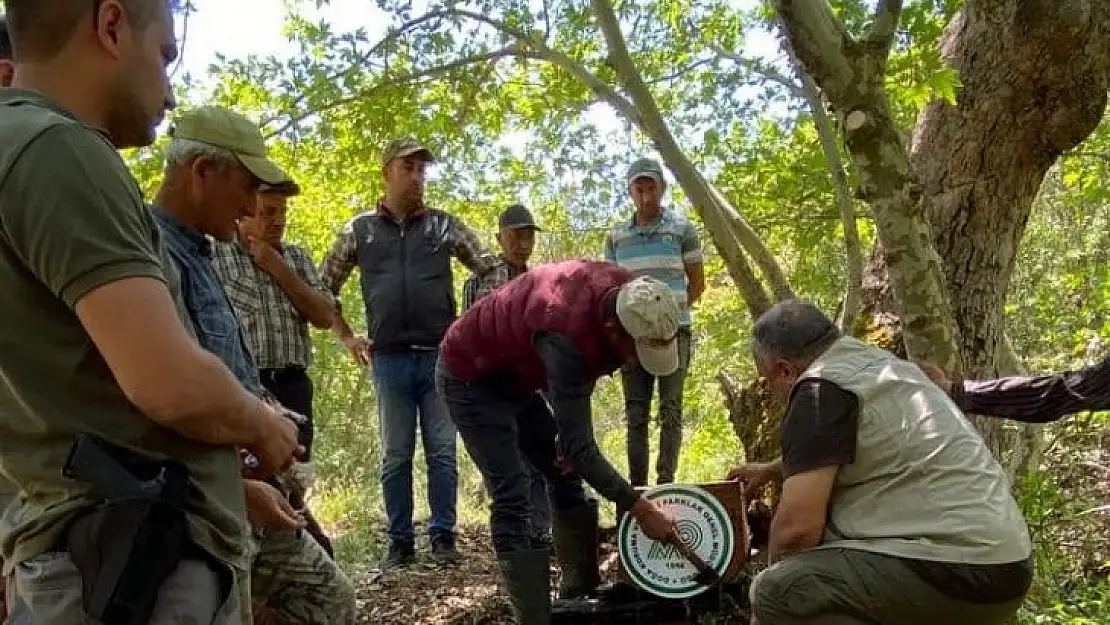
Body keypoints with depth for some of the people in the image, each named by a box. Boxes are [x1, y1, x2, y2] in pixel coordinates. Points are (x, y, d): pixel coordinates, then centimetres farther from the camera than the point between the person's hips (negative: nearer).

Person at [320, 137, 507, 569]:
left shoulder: (445, 225, 7)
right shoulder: (360, 230, 7)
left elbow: (492, 270, 12)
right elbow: (323, 287, 15)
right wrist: (347, 338, 8)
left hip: (442, 355, 0)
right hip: (390, 359, 0)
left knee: (443, 451, 3)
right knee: (396, 457, 6)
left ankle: (443, 537, 12)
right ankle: (400, 543, 15)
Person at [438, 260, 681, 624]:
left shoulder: (624, 295, -17)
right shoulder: (566, 338, -41)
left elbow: (584, 375, 3)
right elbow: (578, 445, -35)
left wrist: (574, 438, -2)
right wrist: (639, 508, -30)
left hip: (515, 374, 8)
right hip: (471, 375, -8)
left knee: (565, 476, 10)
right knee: (512, 499, -16)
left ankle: (580, 593, 21)